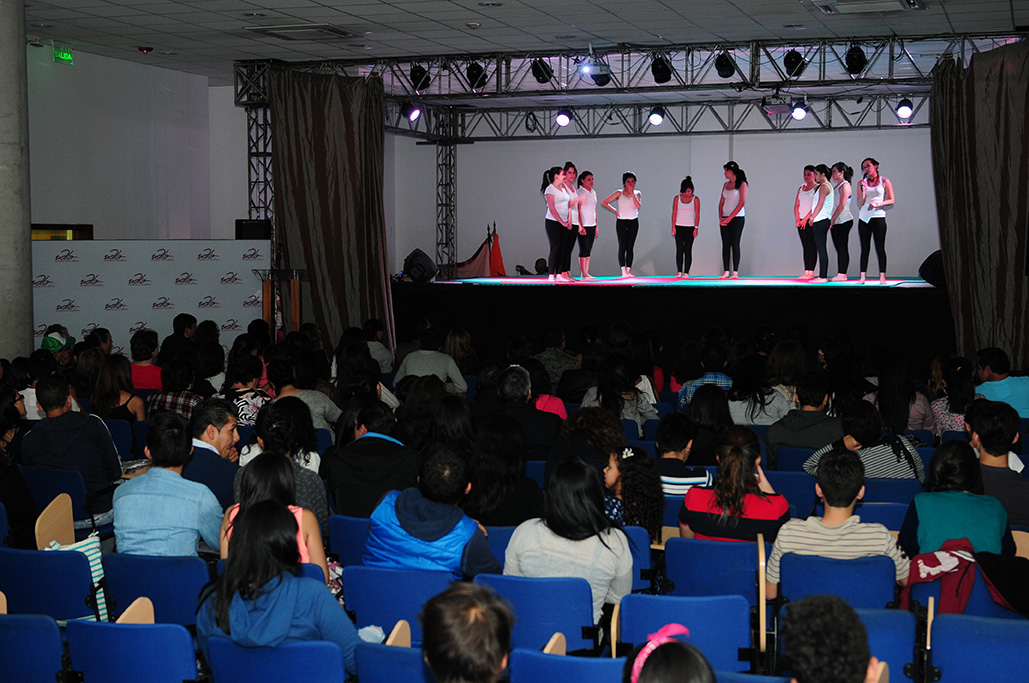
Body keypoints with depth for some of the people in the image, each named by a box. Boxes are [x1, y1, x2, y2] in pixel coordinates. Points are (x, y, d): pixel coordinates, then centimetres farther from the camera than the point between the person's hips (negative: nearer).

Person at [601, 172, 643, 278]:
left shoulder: (638, 193, 7)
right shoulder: (619, 193, -1)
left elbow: (638, 206, -13)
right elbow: (604, 203, -1)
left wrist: (631, 193, -16)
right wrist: (615, 211, -3)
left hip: (633, 222, 2)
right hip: (621, 221, -2)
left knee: (630, 247, 1)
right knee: (622, 246, -8)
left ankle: (629, 271, 2)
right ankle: (623, 272, -11)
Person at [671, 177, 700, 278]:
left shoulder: (695, 199, 2)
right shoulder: (677, 198, 4)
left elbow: (697, 215, 1)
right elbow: (674, 213, 5)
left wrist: (696, 228, -6)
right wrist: (673, 227, -1)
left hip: (690, 228, -1)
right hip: (679, 227, 1)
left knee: (688, 250, -3)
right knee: (679, 249, -1)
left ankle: (686, 273, -2)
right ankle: (679, 272, 1)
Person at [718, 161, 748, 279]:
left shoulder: (741, 184, -5)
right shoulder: (726, 185, 14)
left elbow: (742, 203, -12)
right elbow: (721, 202, 14)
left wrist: (729, 218, -15)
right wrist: (720, 217, -2)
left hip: (737, 218, -6)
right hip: (725, 219, 6)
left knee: (735, 244, -8)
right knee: (725, 244, 1)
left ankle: (735, 273, -7)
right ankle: (726, 272, 2)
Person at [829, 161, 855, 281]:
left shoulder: (845, 186, -11)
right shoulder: (836, 185, 17)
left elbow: (842, 205, -17)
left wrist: (832, 218, -14)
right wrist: (831, 219, 12)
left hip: (844, 221, -9)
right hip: (836, 222, 9)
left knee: (843, 248, -7)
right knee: (838, 248, 8)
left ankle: (842, 275, -5)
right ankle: (839, 275, 11)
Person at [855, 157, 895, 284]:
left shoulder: (884, 181, 4)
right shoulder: (862, 183, 10)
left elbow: (891, 200, 1)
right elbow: (860, 203, 7)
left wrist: (877, 204, -13)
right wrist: (863, 190, -7)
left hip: (878, 217, -3)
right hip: (864, 217, 3)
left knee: (880, 248, -3)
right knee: (865, 248, 2)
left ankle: (882, 277, -3)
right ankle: (862, 277, 2)